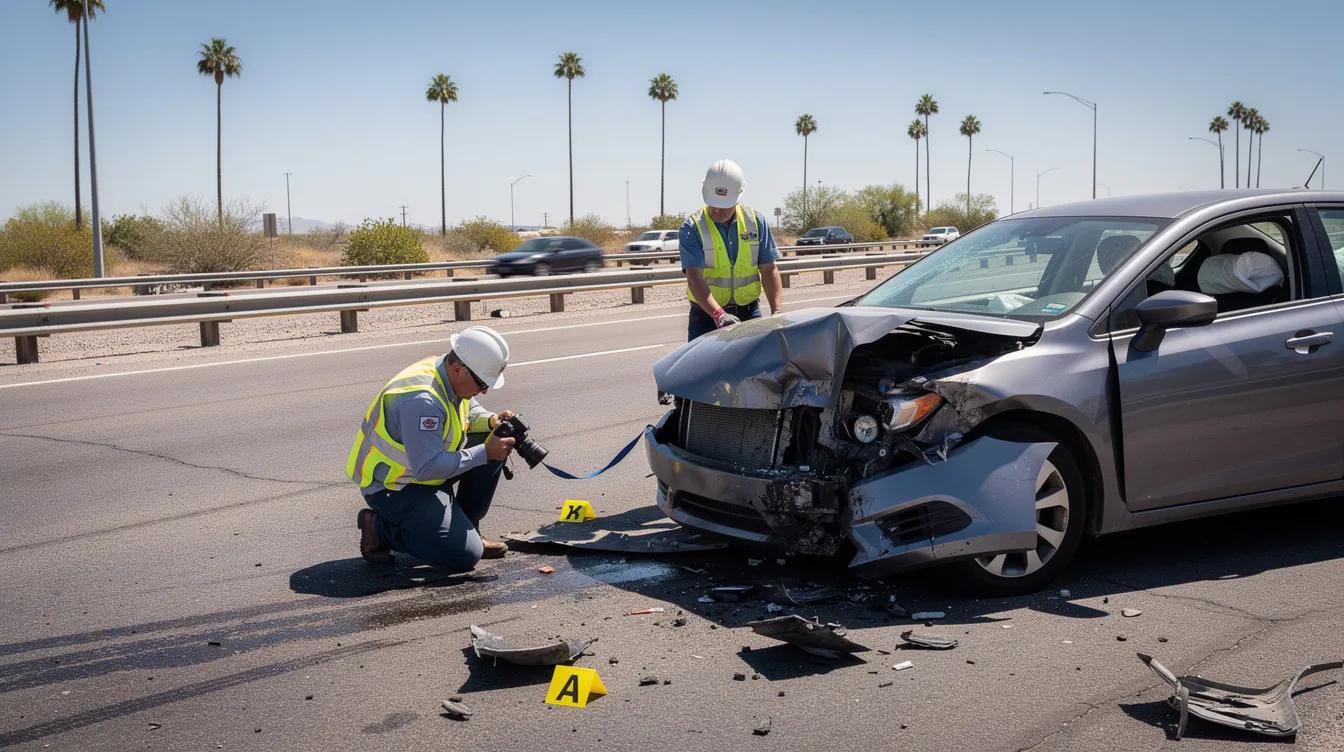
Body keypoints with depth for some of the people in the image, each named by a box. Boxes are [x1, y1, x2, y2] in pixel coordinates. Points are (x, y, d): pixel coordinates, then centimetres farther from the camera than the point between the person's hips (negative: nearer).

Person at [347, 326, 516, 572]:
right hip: (393, 487, -9)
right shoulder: (422, 399, -33)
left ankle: (463, 529, 10)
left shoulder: (449, 375, -5)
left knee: (494, 443, -2)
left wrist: (490, 421, -9)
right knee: (465, 556, -15)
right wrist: (484, 453, -29)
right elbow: (427, 468, -33)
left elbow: (470, 411, 14)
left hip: (426, 468, 9)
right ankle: (379, 527, 1)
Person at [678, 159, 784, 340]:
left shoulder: (755, 222, 3)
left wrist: (777, 310, -11)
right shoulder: (692, 228, -8)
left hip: (749, 313, 3)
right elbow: (694, 278, -18)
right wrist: (718, 314, -33)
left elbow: (769, 271, 3)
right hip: (706, 315, -3)